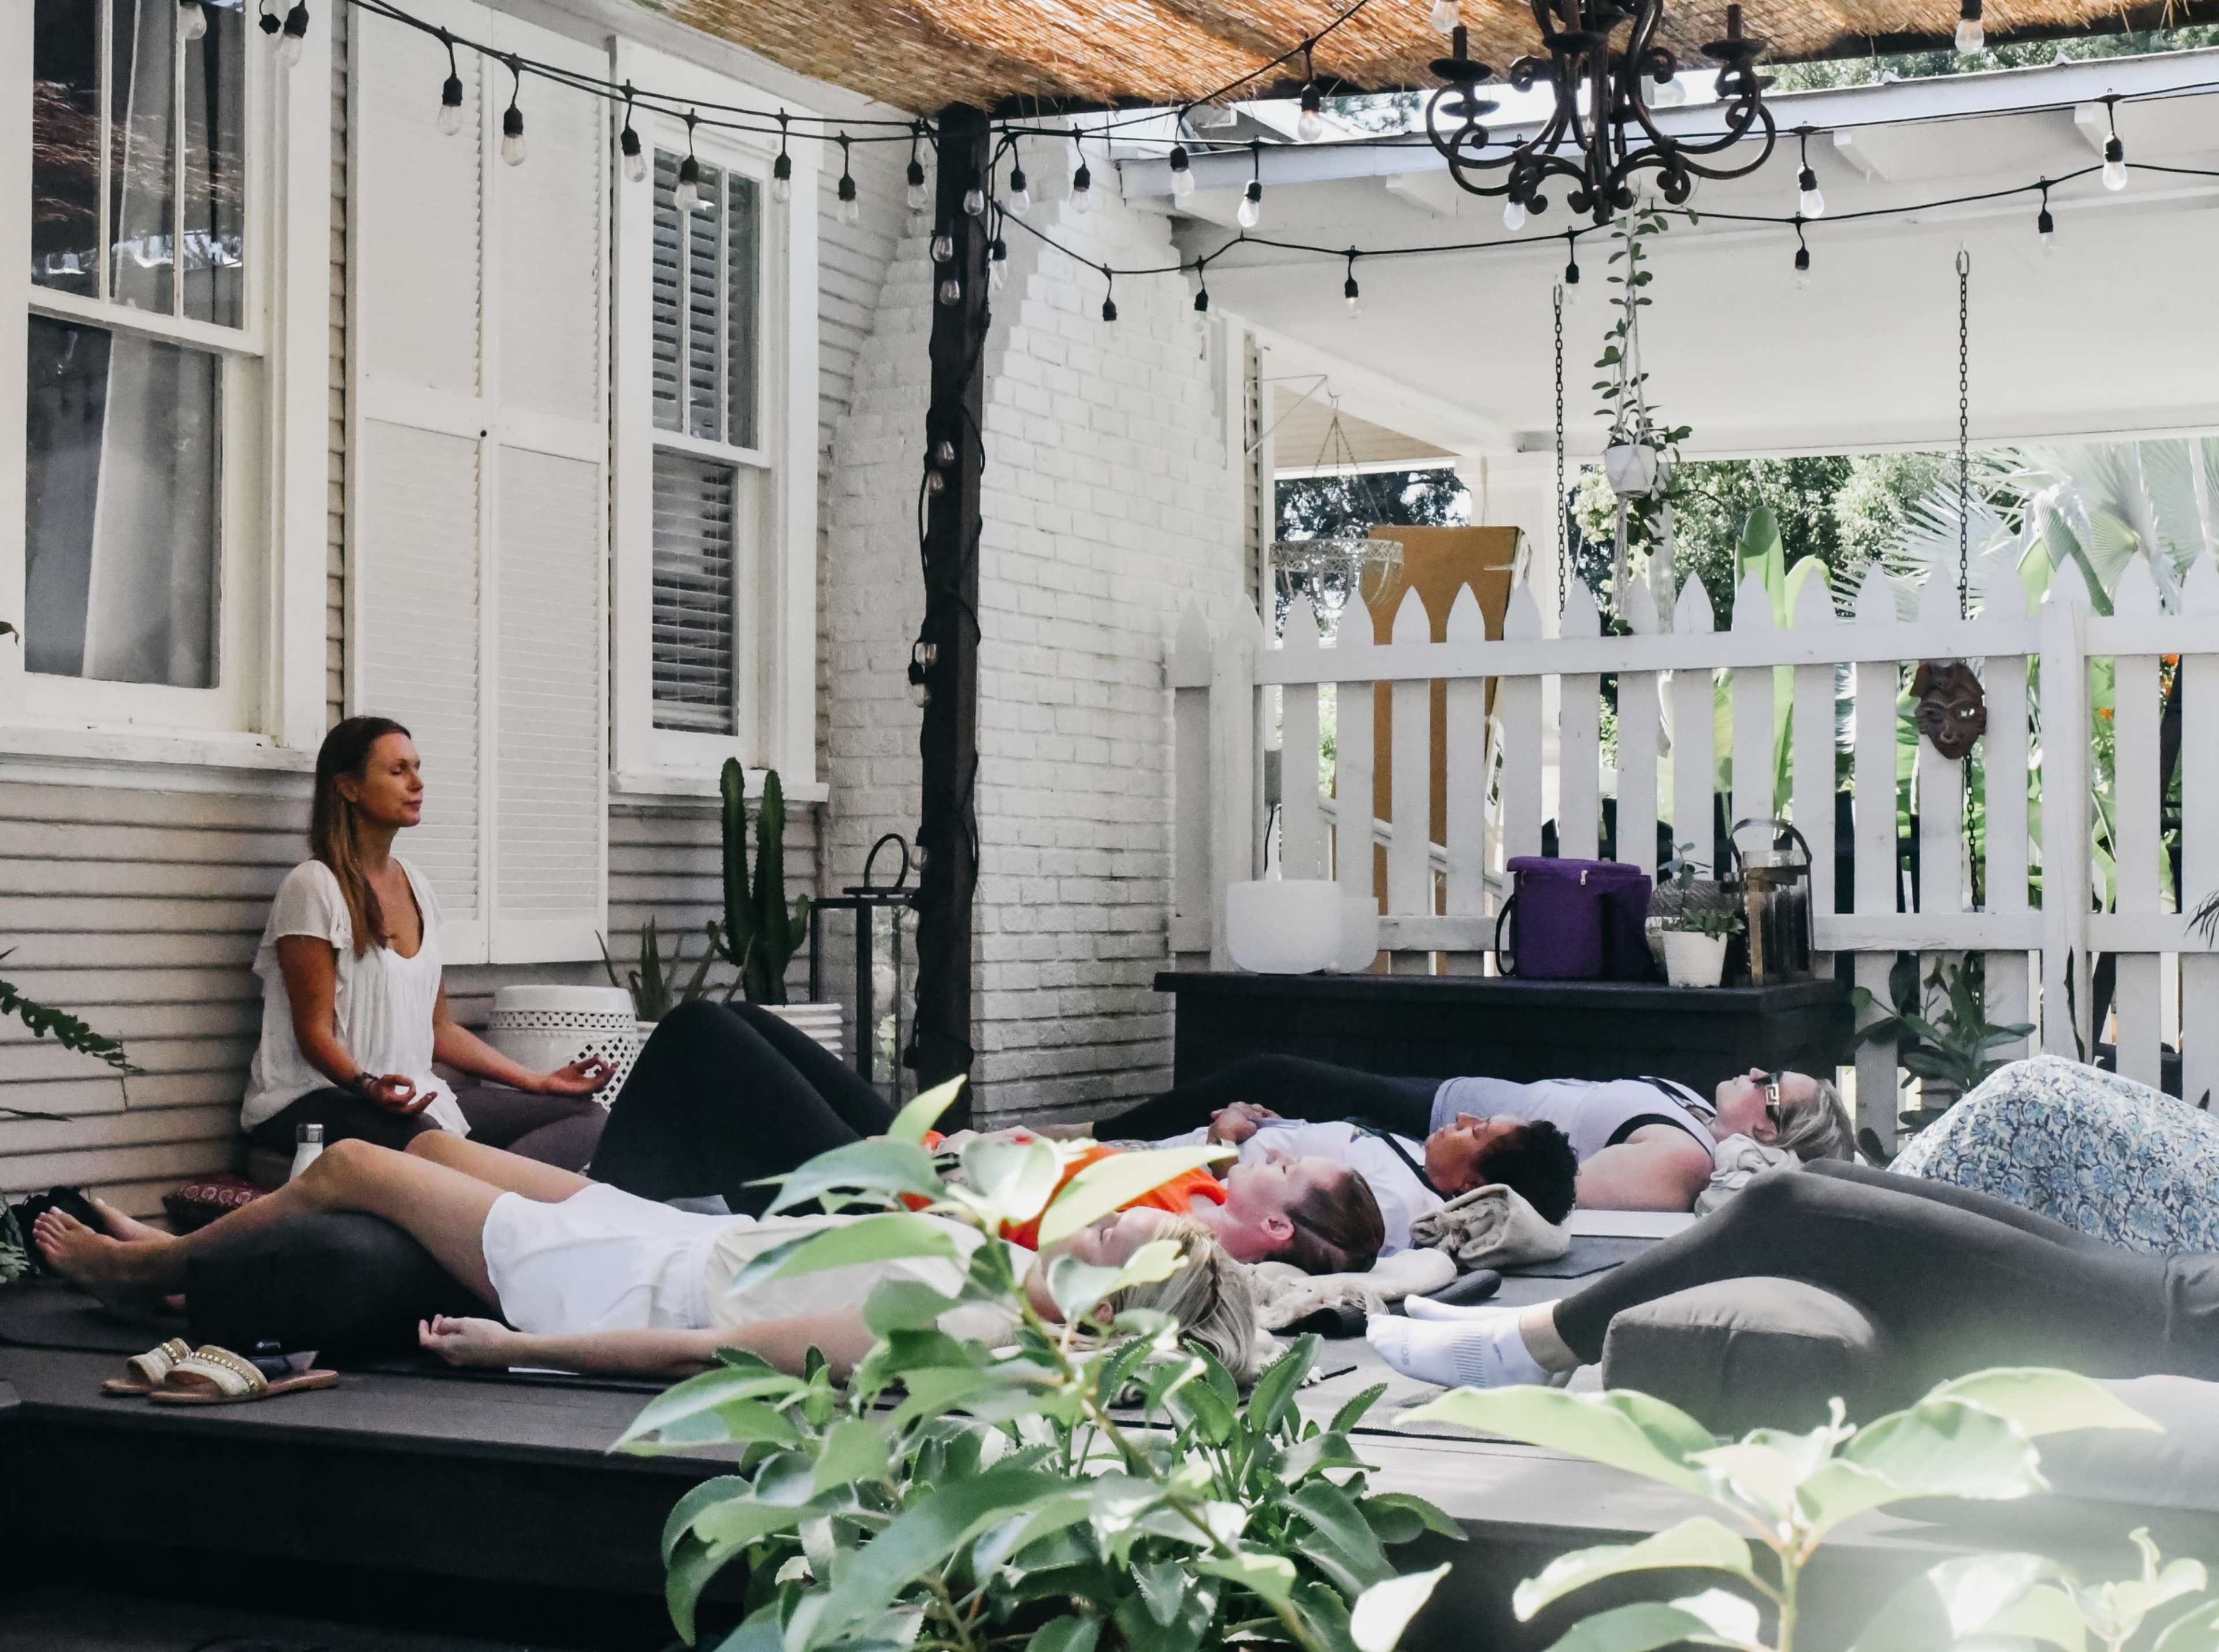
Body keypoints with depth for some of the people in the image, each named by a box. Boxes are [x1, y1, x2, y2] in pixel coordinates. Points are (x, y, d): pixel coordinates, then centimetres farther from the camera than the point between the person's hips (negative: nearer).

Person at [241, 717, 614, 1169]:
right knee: (426, 1142, -41)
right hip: (313, 1100, -8)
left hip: (413, 1097, 8)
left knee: (585, 1115, -12)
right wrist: (367, 1086, -32)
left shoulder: (416, 887, 15)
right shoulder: (315, 887, -7)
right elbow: (314, 1030, -12)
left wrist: (540, 1082, 12)